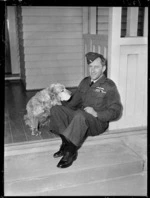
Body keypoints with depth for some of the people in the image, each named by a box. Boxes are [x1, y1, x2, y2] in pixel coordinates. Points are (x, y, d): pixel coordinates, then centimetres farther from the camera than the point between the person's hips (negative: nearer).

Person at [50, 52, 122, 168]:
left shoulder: (109, 86, -2)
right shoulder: (85, 82, 17)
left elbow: (115, 111, -9)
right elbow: (74, 102, 23)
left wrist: (96, 114, -22)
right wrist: (61, 108, 8)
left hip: (98, 122, -6)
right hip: (78, 118, 7)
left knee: (80, 115, -38)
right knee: (55, 109, -12)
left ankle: (70, 152, -28)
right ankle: (66, 143, -20)